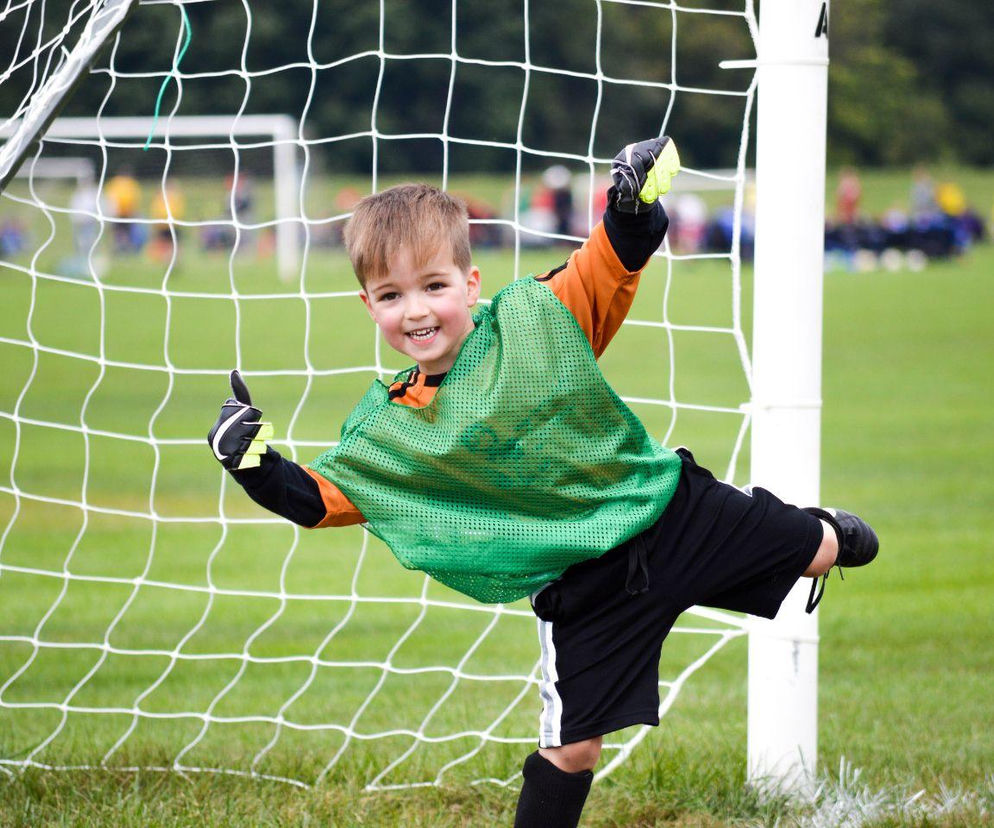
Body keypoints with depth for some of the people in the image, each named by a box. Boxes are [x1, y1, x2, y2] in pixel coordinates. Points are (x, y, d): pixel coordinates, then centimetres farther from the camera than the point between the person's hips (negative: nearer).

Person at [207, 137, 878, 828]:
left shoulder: (534, 318, -10)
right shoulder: (387, 430, -6)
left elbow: (611, 268, -5)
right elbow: (316, 497, -3)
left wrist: (633, 208, -24)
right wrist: (257, 465, -21)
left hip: (670, 507, 1)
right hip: (582, 584, -1)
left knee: (816, 552, 17)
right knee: (572, 746, -3)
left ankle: (829, 535, 54)